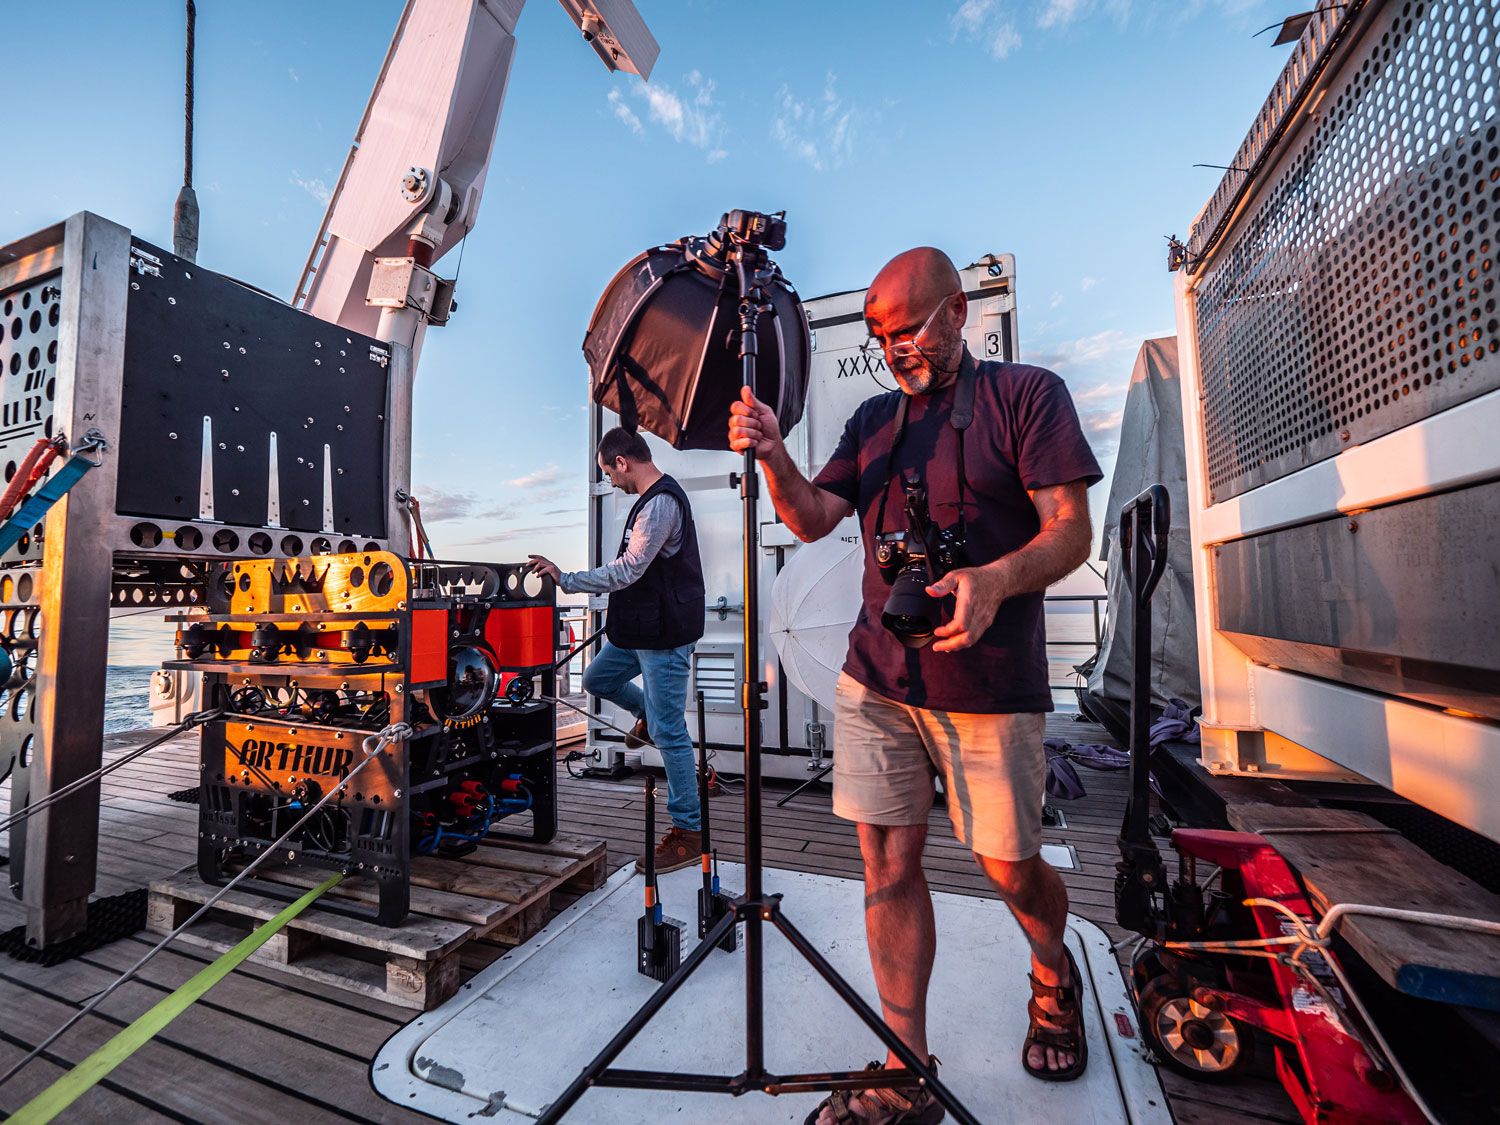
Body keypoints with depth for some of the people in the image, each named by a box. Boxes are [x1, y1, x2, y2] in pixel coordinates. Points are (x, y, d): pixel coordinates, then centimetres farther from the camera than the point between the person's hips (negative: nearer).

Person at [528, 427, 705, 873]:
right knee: (597, 678, 22)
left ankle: (688, 834, 10)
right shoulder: (654, 497, 13)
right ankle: (648, 714, 44)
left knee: (669, 733, -3)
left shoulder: (660, 503, -20)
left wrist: (565, 579, -16)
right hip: (642, 627, 10)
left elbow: (627, 570, -24)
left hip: (665, 632, -10)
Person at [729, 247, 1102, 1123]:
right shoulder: (876, 418, 15)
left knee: (1010, 866, 11)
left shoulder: (1028, 393, 2)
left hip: (990, 684, -3)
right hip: (877, 679, 4)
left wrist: (996, 579, -28)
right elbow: (815, 519, 8)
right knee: (888, 864, 5)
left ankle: (1054, 980, 46)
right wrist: (774, 457, -11)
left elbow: (1072, 531, -7)